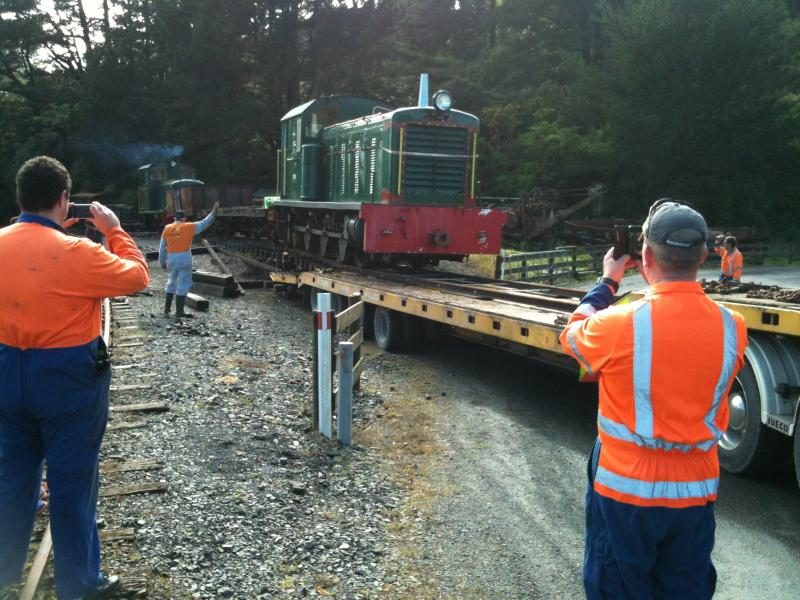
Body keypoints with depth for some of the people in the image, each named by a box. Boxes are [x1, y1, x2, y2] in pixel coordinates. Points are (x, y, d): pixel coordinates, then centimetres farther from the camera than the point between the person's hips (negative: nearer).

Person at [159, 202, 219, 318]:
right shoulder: (188, 227, -5)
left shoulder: (167, 228, 5)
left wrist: (162, 262, 17)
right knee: (183, 284, 1)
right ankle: (179, 311, 1)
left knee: (171, 283, 18)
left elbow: (162, 247, 8)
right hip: (184, 258, -4)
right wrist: (214, 211, 12)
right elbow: (204, 223, 3)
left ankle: (167, 309, 21)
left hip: (171, 258, 4)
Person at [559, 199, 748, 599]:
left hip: (626, 490, -3)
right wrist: (661, 283, 15)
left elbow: (573, 337, 3)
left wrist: (608, 281, 15)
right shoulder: (732, 328, -9)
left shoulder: (618, 325, -20)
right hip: (696, 491, 4)